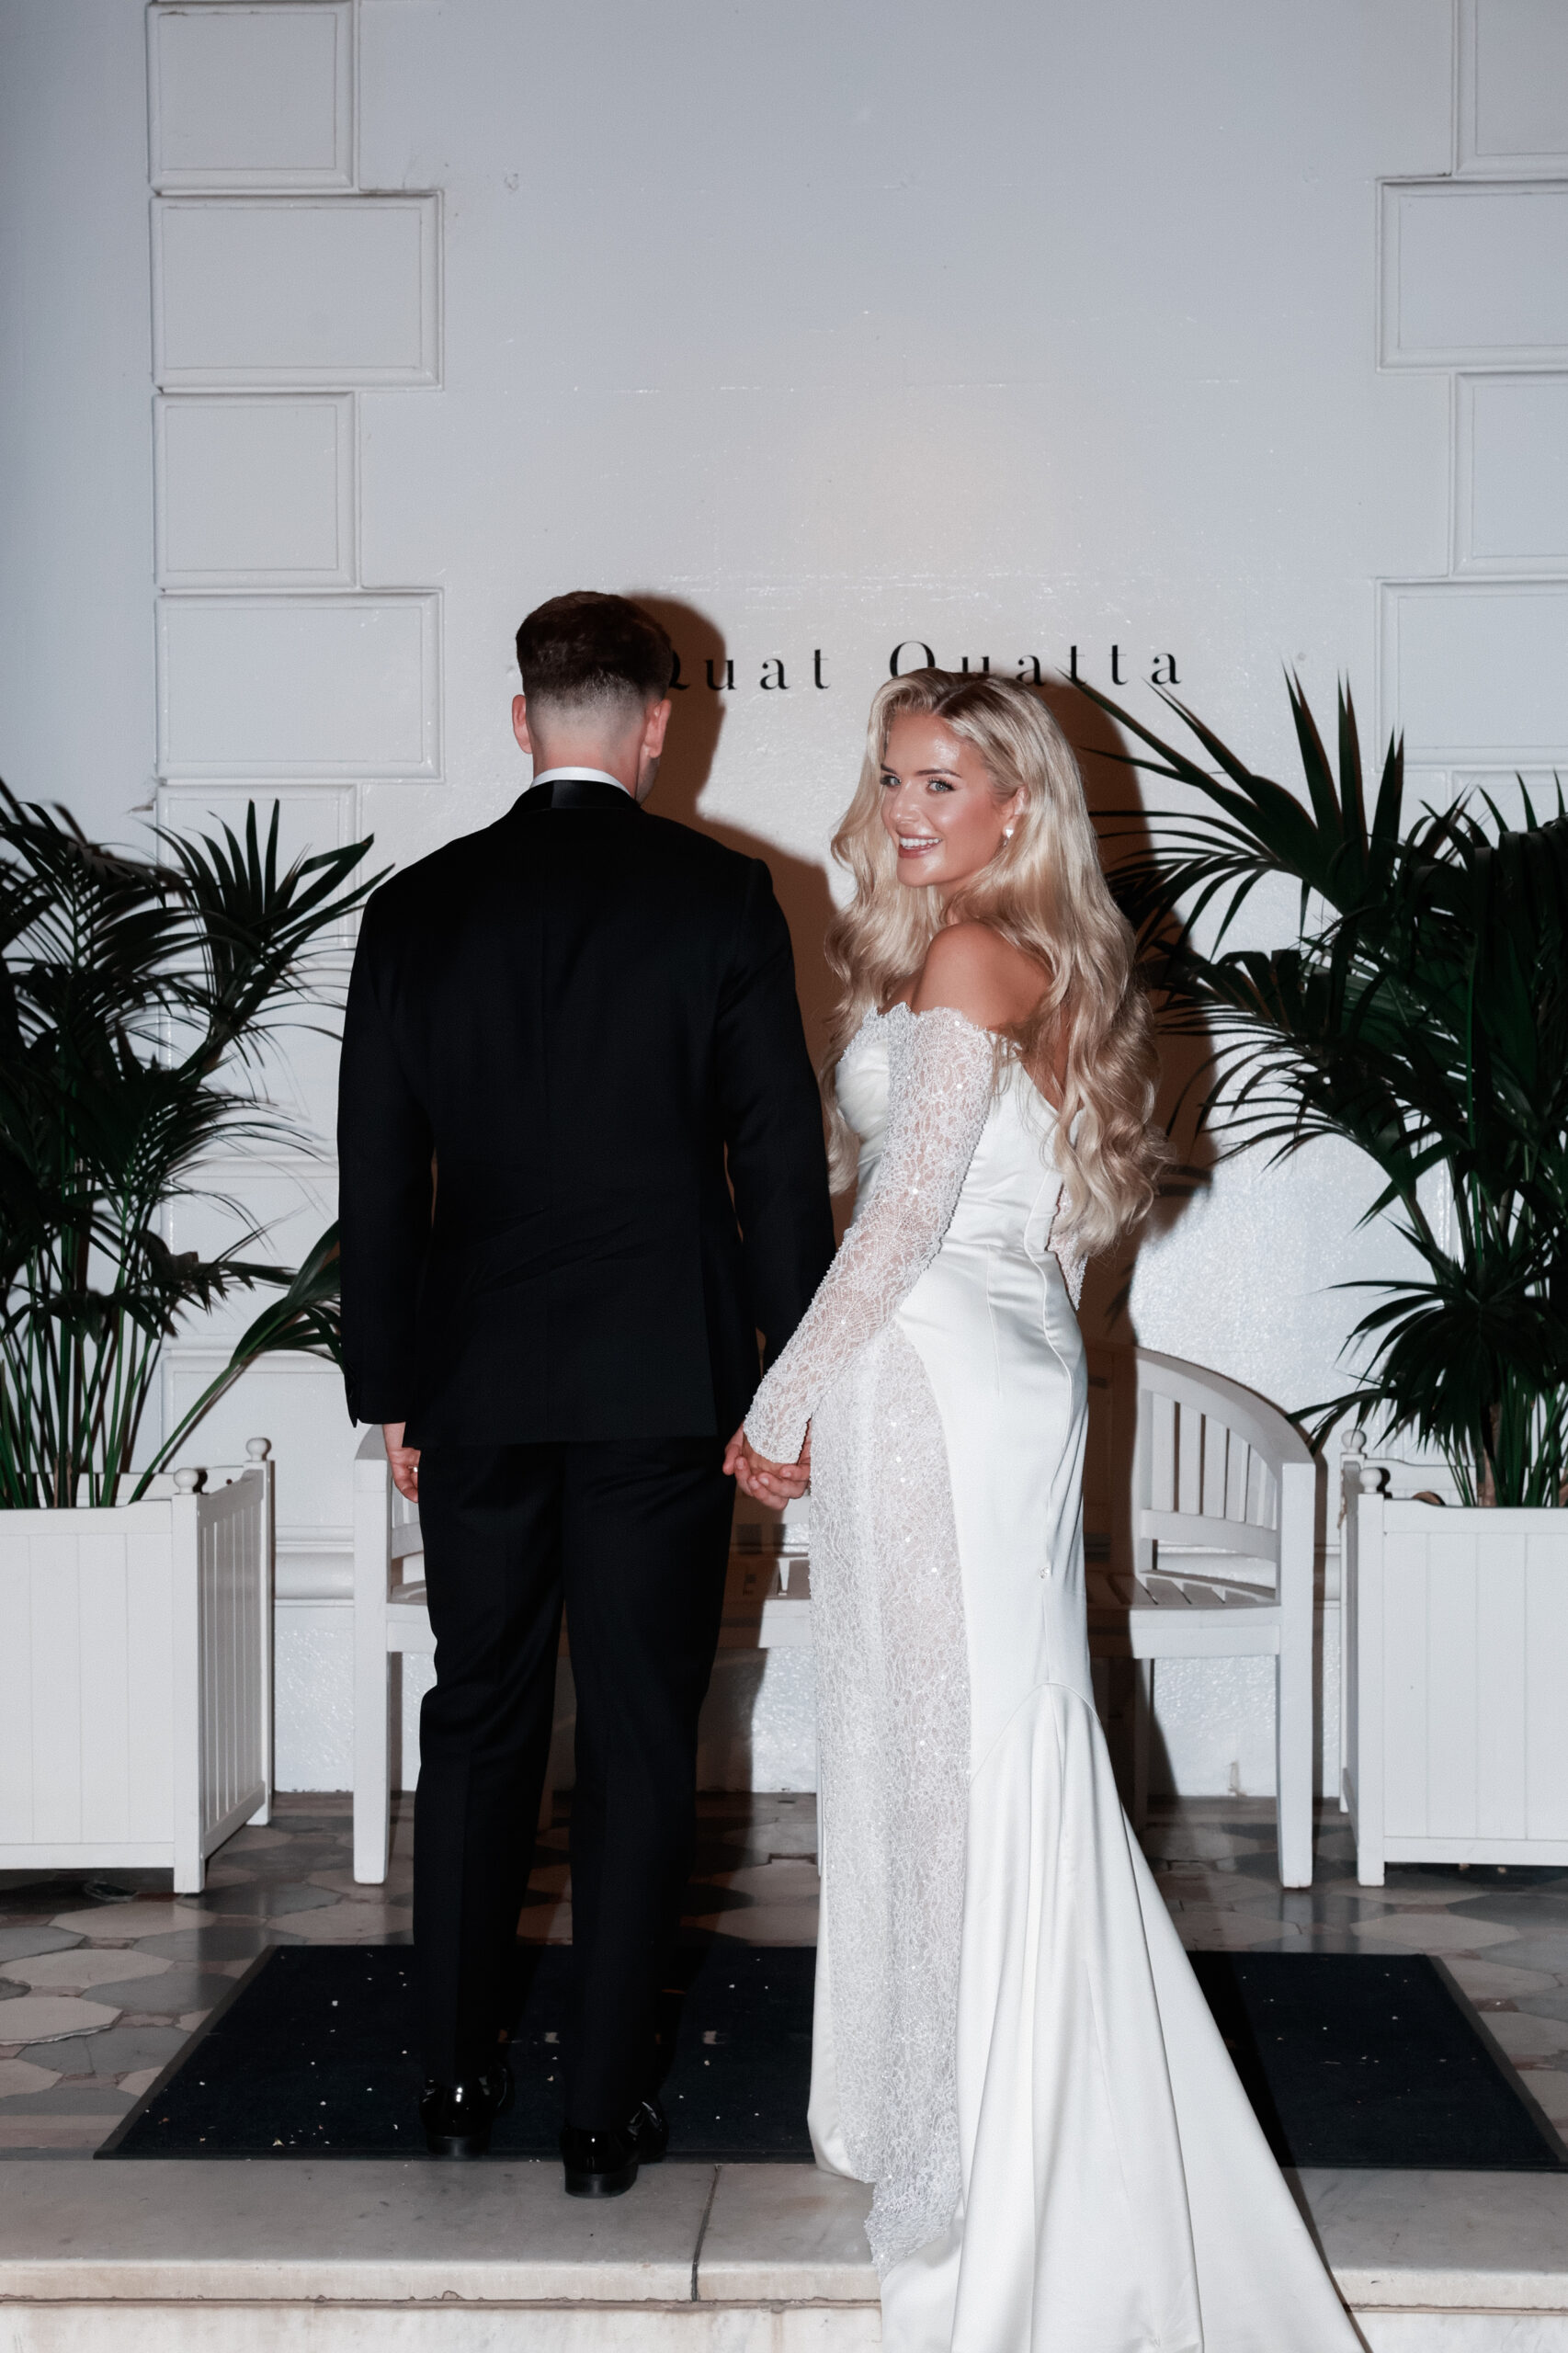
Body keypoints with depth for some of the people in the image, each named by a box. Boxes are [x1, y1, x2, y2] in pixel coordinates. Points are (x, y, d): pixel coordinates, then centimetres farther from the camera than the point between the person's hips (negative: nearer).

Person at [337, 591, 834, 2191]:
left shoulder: (415, 909, 0)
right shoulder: (721, 897, -6)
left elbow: (379, 1176, 3)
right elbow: (781, 1157, -6)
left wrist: (393, 1393, 12)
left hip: (474, 1388, 2)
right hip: (663, 1387, -2)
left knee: (476, 1721, 16)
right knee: (639, 1741, 6)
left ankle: (456, 2079, 25)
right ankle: (605, 2112, 12)